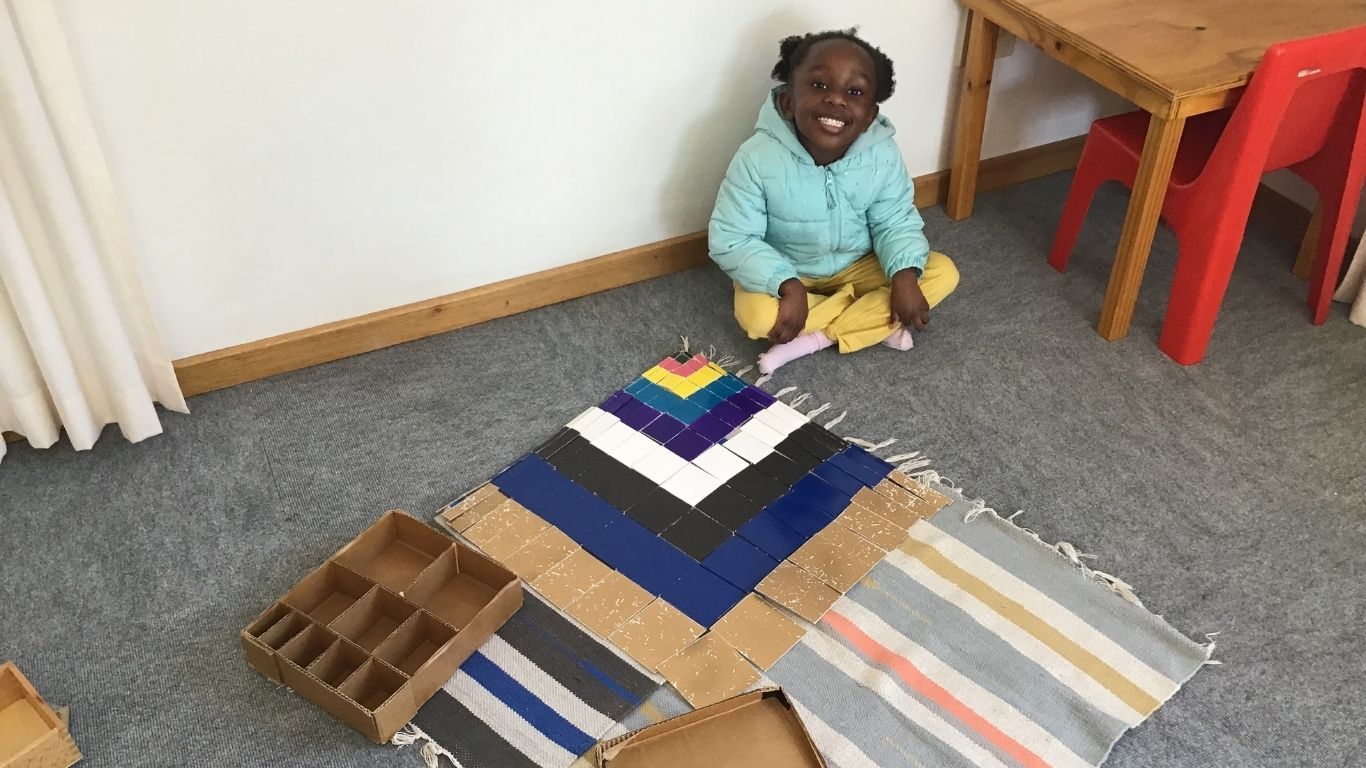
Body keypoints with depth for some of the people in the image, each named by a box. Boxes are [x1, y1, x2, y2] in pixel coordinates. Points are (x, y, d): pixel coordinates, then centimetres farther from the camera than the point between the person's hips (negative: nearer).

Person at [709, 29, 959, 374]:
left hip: (857, 265, 4)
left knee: (943, 273, -14)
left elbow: (895, 223, -7)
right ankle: (878, 322, -13)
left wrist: (904, 276, -26)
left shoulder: (883, 156, -19)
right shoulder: (758, 158, -28)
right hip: (787, 273, -3)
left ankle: (817, 338, -16)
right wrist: (788, 287, -36)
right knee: (756, 315, -34)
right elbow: (731, 239, -24)